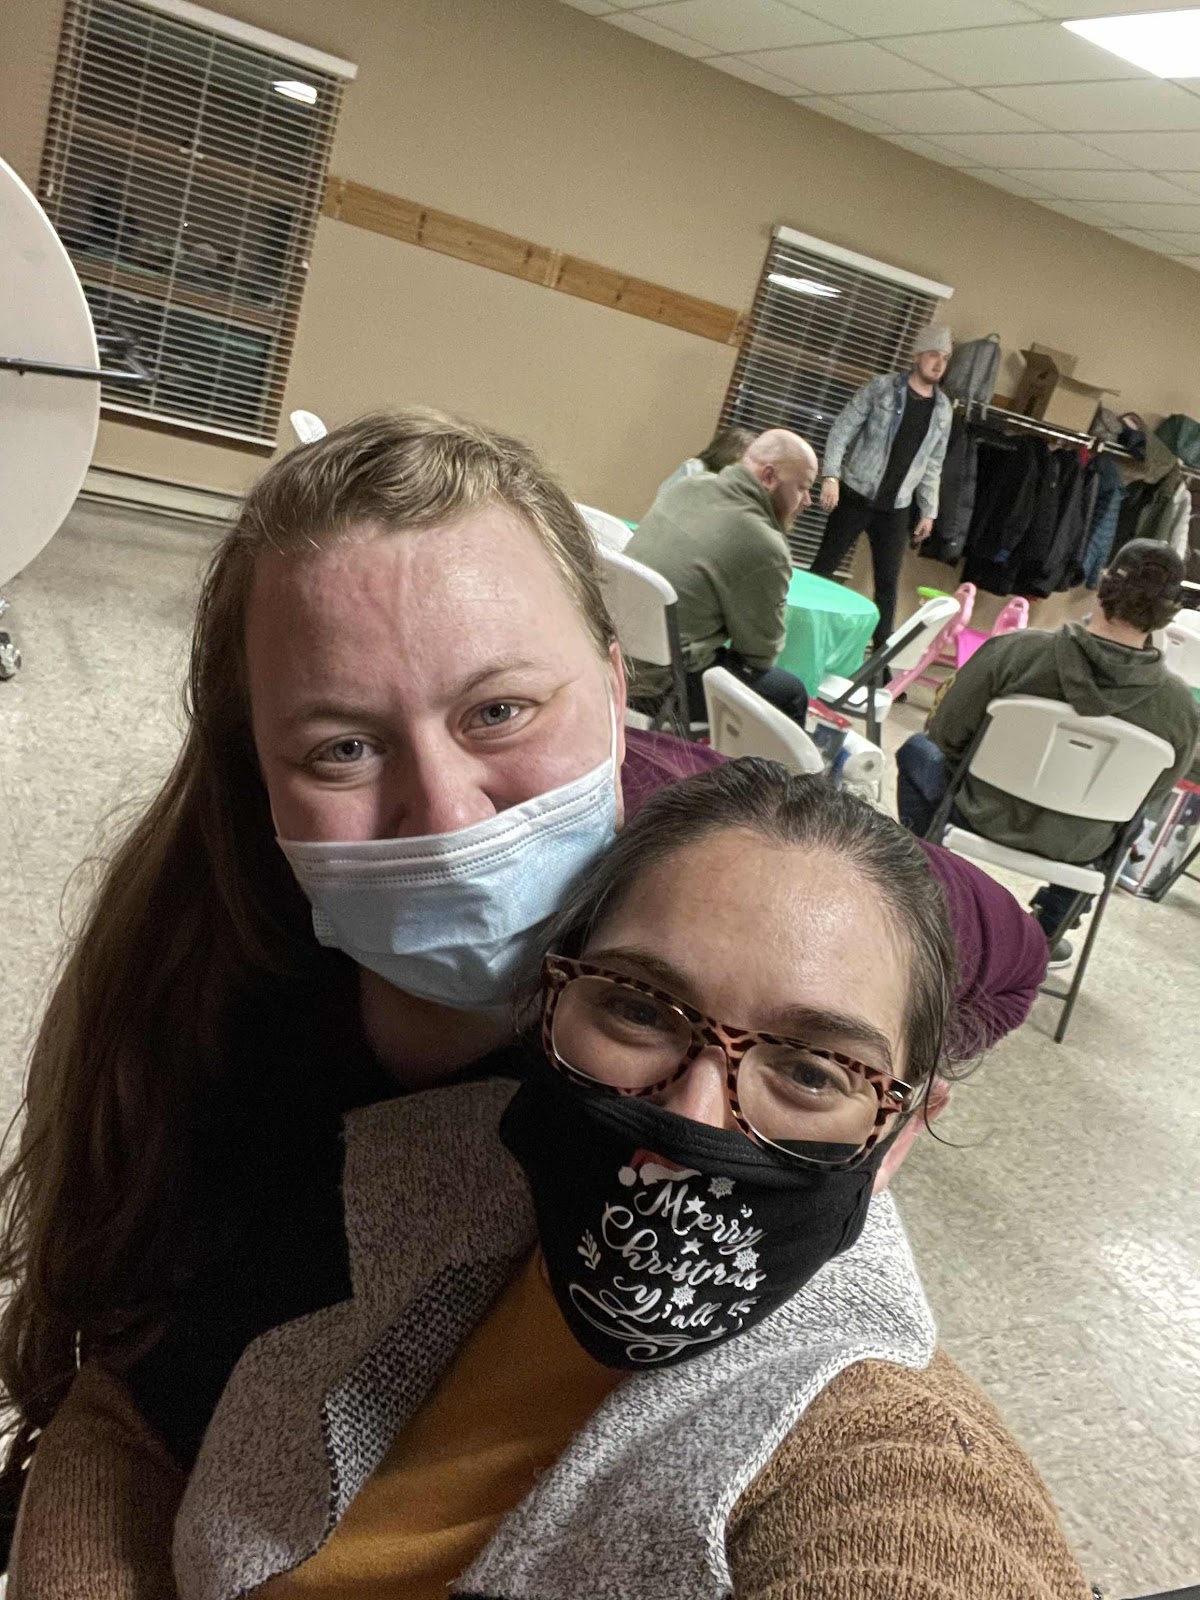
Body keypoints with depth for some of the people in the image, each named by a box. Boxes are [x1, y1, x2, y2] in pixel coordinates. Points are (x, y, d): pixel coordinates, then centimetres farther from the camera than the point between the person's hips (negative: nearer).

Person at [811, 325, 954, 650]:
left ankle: (882, 648, 14)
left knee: (887, 582, 6)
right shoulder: (881, 388, -6)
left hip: (896, 509, 4)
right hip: (856, 495, -4)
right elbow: (842, 429, -8)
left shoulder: (943, 409, 7)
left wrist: (928, 511, 11)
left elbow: (933, 465, 13)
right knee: (824, 567, 1)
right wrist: (831, 476, -19)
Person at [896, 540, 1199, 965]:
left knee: (918, 750, 27)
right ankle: (1047, 935, 41)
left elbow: (945, 737, -11)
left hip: (984, 817, -2)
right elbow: (1155, 790, -1)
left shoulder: (1013, 652, -25)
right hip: (1074, 850, 2)